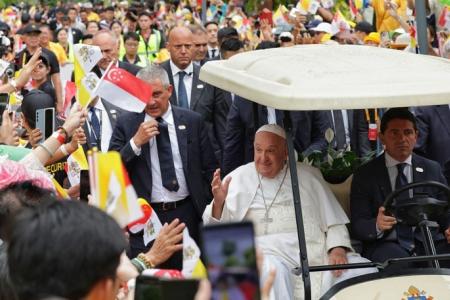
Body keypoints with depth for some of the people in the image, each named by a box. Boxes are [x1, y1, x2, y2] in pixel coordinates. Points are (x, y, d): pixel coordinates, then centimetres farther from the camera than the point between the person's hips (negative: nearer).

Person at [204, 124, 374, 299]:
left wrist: (338, 250, -6)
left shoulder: (308, 175, 18)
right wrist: (218, 203, -14)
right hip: (271, 253, -2)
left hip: (317, 249, 2)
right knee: (274, 271, -39)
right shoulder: (238, 178, 13)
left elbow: (334, 222, 14)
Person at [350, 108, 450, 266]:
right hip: (386, 244, -3)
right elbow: (357, 226, 0)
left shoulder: (432, 169, 15)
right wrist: (377, 225, -24)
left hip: (428, 241, 3)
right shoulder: (365, 175, 6)